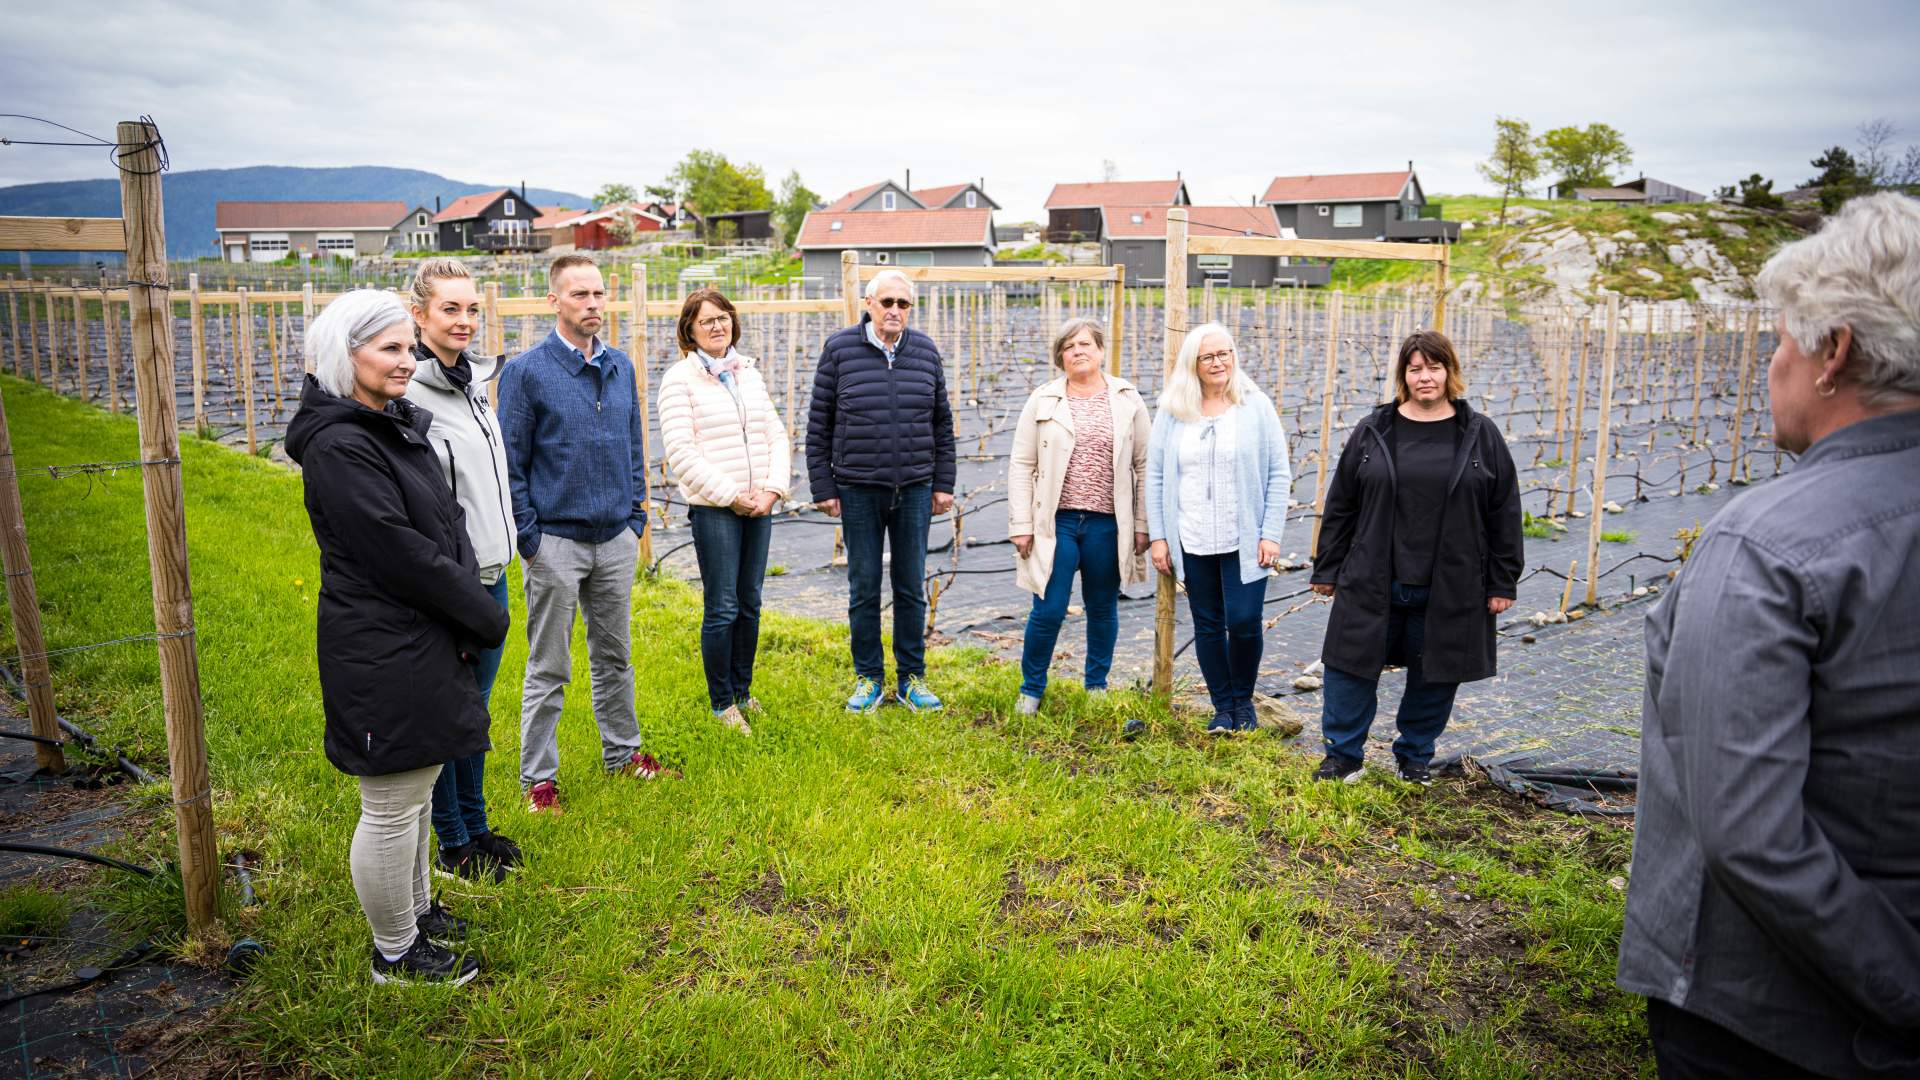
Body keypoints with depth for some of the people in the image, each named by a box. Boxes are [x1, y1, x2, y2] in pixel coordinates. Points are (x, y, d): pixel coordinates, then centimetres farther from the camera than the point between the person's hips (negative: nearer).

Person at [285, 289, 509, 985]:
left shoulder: (399, 426, 10)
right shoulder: (338, 446, -20)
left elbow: (448, 523, 9)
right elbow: (400, 553, -22)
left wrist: (467, 617, -5)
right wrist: (486, 619, -12)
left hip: (422, 641, 10)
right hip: (380, 658, -10)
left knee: (417, 788, 22)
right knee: (391, 807, 5)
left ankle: (414, 909, 41)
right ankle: (396, 952, 22)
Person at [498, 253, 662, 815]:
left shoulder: (621, 367, 7)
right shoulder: (526, 371, -8)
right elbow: (511, 463, -7)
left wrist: (636, 516, 9)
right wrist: (528, 540, -10)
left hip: (615, 538, 5)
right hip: (556, 541, -5)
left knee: (615, 654, 17)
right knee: (549, 669, 5)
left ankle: (622, 752, 33)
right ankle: (539, 776, 18)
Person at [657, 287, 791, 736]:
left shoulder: (749, 373, 13)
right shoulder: (679, 379, -5)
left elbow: (777, 436, 12)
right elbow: (681, 452, -13)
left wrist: (773, 489, -3)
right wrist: (730, 496, -14)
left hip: (758, 507, 6)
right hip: (713, 509, -6)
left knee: (750, 604, 11)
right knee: (722, 609, -2)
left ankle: (742, 692, 25)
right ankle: (722, 703, 11)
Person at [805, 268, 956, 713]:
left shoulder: (925, 351, 6)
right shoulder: (840, 349, -1)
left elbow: (942, 422, 11)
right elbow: (818, 424, 1)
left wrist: (943, 483, 7)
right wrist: (822, 487, -2)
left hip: (915, 489, 2)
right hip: (858, 490, -2)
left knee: (912, 588, 9)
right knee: (863, 589, 6)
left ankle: (912, 678, 21)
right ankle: (868, 679, 20)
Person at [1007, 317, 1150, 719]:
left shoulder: (1128, 400, 6)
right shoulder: (1042, 402, 4)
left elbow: (1143, 465, 6)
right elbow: (1021, 465, 3)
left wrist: (1142, 525, 2)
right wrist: (1020, 525, -4)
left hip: (1107, 523, 1)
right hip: (1056, 521, -1)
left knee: (1103, 608, 12)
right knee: (1048, 610, -3)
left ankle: (1097, 686, 30)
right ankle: (1031, 690, 17)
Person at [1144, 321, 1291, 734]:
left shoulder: (1256, 407, -1)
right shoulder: (1172, 412, 3)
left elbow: (1279, 474, -1)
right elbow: (1155, 476, 5)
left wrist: (1271, 535, -7)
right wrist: (1157, 536, 0)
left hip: (1244, 541, -2)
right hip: (1193, 542, 2)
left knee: (1244, 622, -4)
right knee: (1208, 626, 9)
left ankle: (1243, 700, 21)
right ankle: (1223, 706, 24)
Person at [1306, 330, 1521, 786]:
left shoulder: (1481, 435, 2)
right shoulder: (1373, 431, 2)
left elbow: (1504, 513, 4)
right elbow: (1341, 505, 5)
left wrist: (1502, 583, 2)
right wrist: (1326, 569, 4)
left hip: (1449, 590, 0)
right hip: (1372, 585, 0)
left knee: (1435, 676, 11)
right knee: (1352, 666, 2)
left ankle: (1415, 756, 30)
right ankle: (1343, 755, 17)